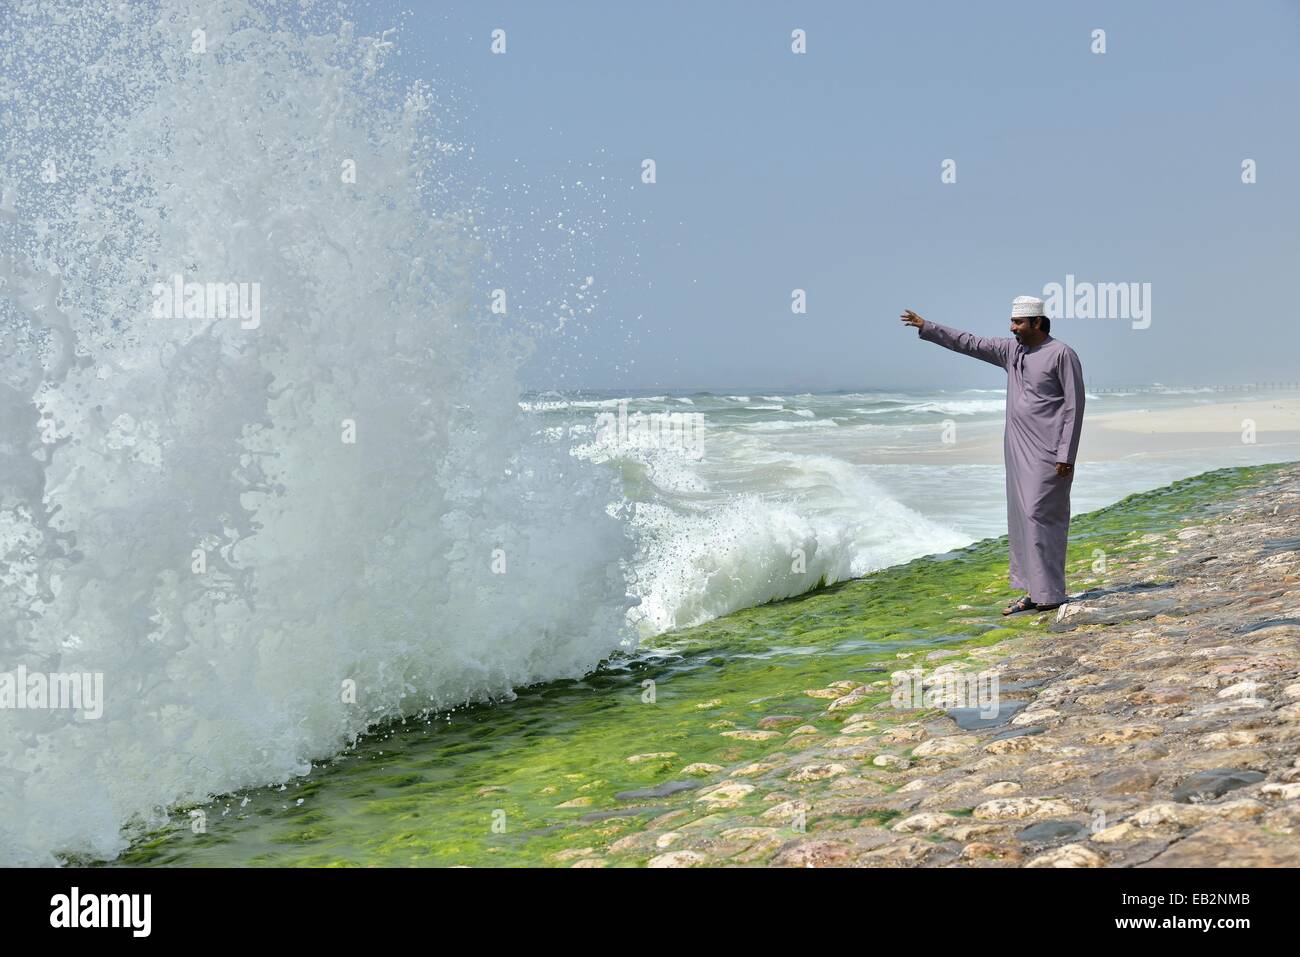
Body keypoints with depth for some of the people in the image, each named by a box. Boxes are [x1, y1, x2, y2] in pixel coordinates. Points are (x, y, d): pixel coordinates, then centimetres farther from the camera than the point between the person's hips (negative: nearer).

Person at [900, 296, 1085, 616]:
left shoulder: (1062, 354, -10)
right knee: (1022, 519, 7)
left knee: (1039, 518, -10)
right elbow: (969, 343, 16)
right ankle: (1035, 592, 12)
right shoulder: (1012, 350, 11)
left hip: (1047, 454, -8)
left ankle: (1050, 595, -6)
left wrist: (1066, 455, -16)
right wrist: (925, 327, 13)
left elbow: (1075, 405, -12)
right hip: (1019, 450, 8)